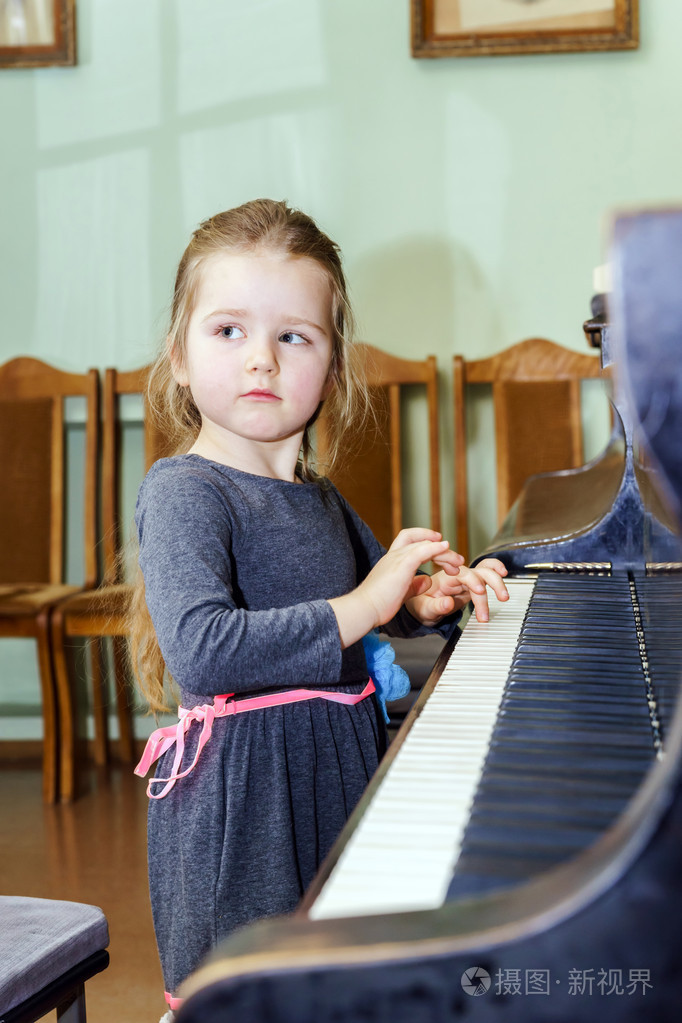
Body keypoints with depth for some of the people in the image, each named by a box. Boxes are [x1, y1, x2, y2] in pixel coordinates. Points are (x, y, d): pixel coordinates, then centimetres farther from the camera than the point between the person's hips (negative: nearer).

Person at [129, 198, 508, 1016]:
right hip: (243, 796, -8)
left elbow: (382, 601, 28)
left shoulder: (318, 499, 11)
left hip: (340, 772, 8)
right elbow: (201, 651, -31)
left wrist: (430, 600, 6)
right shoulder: (184, 491, -15)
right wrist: (356, 612, -25)